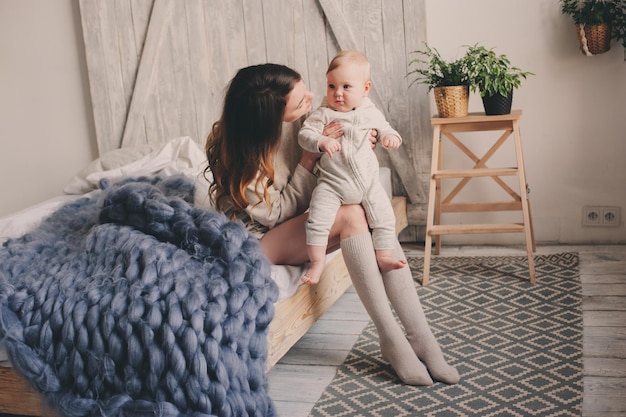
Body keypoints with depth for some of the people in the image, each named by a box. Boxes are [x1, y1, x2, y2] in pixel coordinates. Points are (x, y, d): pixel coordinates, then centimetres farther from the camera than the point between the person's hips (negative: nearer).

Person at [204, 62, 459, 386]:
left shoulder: (293, 123, -6)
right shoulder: (241, 153, -25)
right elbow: (279, 212, -18)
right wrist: (310, 158, -24)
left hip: (296, 222, 7)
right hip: (260, 240, -7)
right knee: (352, 216, -29)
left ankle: (421, 337, -24)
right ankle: (391, 339, -25)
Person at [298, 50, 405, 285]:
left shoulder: (371, 113, 4)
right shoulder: (324, 114, -6)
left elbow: (384, 129, 16)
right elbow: (304, 134, -12)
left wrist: (391, 137, -8)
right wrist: (321, 142, -32)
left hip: (368, 180, 3)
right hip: (331, 183, -3)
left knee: (384, 219, -1)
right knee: (317, 221, -14)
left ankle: (383, 258, 14)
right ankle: (317, 262, 1)